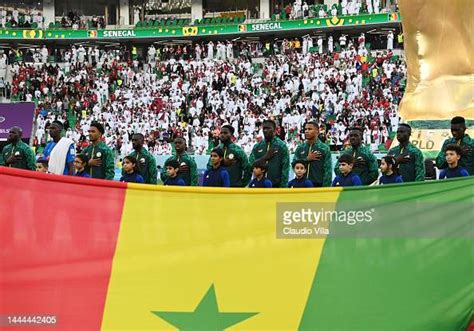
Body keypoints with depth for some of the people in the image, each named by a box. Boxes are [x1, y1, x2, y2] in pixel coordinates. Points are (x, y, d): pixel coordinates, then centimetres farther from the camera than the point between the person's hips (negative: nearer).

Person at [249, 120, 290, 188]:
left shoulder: (281, 146, -1)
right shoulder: (257, 147, 10)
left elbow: (285, 168, -5)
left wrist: (283, 186, -12)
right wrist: (264, 158, -12)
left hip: (276, 185, -3)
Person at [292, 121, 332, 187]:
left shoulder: (324, 148, -1)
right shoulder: (300, 148, 11)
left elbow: (327, 171, -5)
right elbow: (294, 165, 4)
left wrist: (325, 189, -12)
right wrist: (307, 159, -10)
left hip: (318, 186, -3)